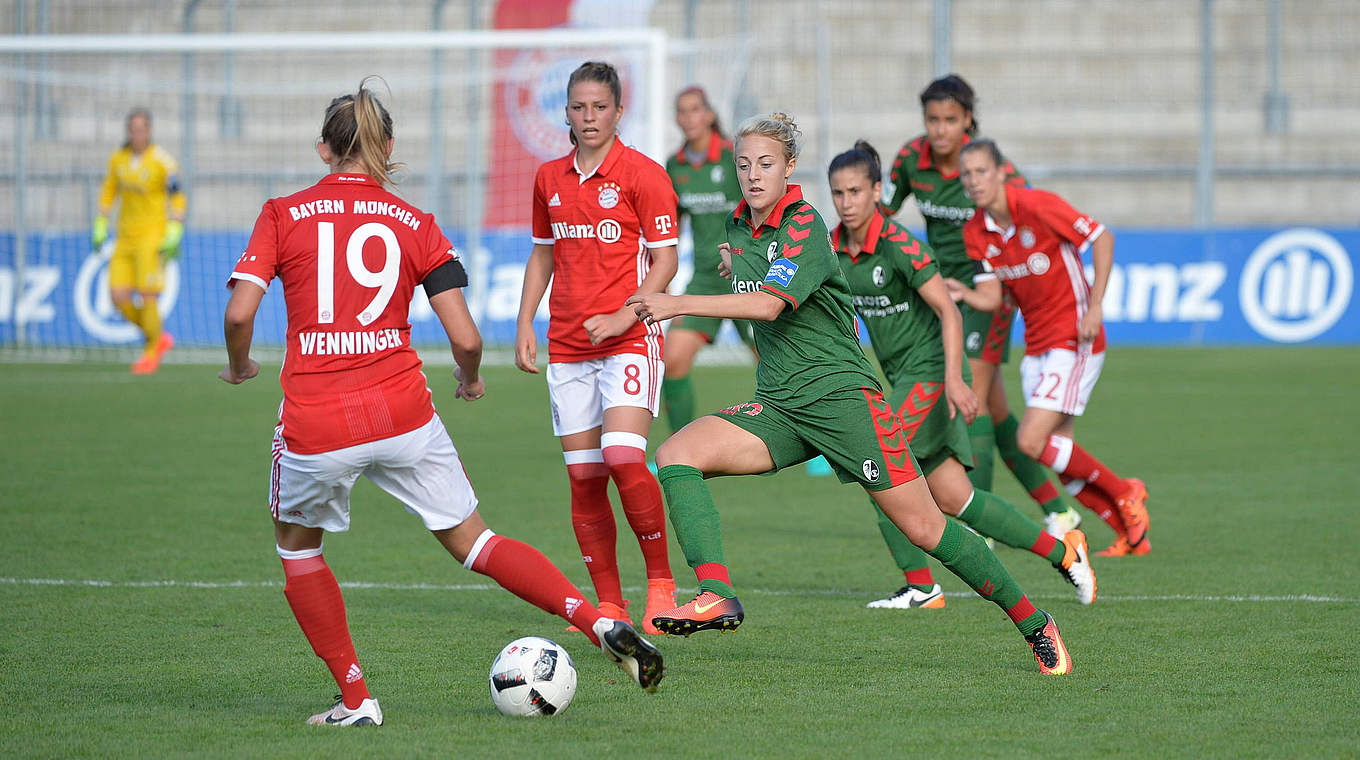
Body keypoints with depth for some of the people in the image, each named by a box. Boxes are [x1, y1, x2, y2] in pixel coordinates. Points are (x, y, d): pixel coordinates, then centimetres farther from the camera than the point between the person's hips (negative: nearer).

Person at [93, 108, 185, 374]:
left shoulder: (163, 161, -12)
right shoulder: (118, 158, 5)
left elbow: (178, 199, -9)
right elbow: (109, 191, 18)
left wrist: (173, 236, -16)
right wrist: (100, 226, 13)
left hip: (153, 237, -6)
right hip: (125, 239, 6)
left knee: (147, 297, -10)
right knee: (119, 297, -3)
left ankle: (152, 352, 12)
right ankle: (158, 338, 19)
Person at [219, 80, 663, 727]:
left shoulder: (282, 215, 2)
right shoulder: (415, 225, 6)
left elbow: (239, 313, -9)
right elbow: (465, 338, -1)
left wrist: (238, 365, 12)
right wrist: (471, 381, 21)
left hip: (314, 424, -1)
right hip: (402, 416, 2)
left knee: (296, 543, 24)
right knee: (471, 542, 12)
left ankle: (354, 699, 19)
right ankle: (600, 622, -6)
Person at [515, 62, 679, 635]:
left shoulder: (642, 174, -5)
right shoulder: (550, 179, 11)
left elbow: (665, 261, -6)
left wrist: (623, 318, -17)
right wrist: (525, 325, 11)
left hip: (628, 338, -5)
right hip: (566, 346, 5)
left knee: (623, 457, -21)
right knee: (584, 476, 1)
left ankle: (661, 581, -3)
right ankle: (609, 605, 7)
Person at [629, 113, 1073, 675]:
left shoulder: (805, 228, -13)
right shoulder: (737, 232, 11)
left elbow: (770, 304, -29)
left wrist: (681, 304, -34)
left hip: (842, 396, -7)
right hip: (776, 407, 7)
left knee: (925, 529, -7)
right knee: (676, 454, -17)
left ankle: (1034, 623, 10)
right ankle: (716, 597, -29)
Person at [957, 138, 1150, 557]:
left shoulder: (1038, 206, -17)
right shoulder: (976, 232, 2)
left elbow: (1102, 238, -12)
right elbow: (995, 298, 5)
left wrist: (1094, 307, -18)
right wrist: (963, 294, -17)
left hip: (1074, 341, -7)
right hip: (1037, 346, 7)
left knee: (1032, 441, -16)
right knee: (1058, 454, 4)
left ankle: (1124, 493, 3)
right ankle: (1132, 535, 17)